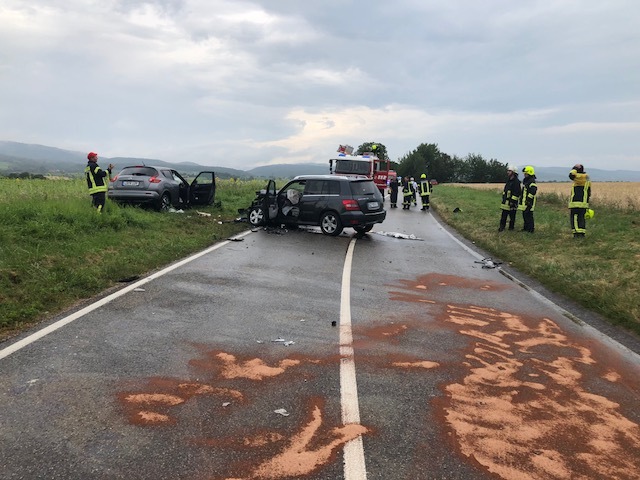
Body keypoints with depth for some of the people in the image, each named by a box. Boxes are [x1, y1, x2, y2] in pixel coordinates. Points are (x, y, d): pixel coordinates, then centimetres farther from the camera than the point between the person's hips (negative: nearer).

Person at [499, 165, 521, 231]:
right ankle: (502, 227, 9)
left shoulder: (516, 181, -14)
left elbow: (517, 193, -18)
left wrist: (512, 201, -20)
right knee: (504, 216, 6)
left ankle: (511, 228, 14)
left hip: (512, 202, -8)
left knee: (512, 216, 4)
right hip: (505, 202, 8)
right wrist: (503, 198, 20)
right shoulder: (508, 180, 14)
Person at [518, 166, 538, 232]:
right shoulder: (525, 181, 18)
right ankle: (526, 228, 25)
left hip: (528, 204, -10)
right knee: (525, 216, 16)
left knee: (529, 216, -7)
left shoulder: (532, 182, -15)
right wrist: (521, 201, 25)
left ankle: (531, 229, -2)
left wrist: (528, 201, -26)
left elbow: (532, 192, -25)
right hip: (524, 203, 10)